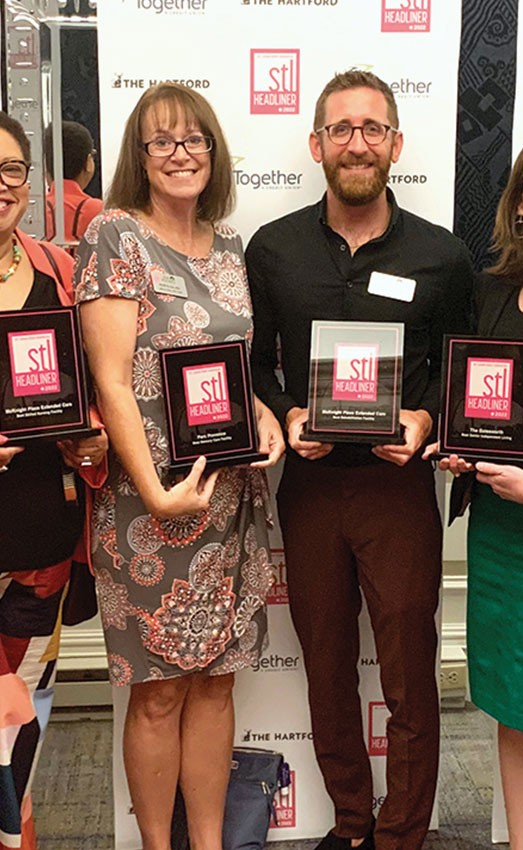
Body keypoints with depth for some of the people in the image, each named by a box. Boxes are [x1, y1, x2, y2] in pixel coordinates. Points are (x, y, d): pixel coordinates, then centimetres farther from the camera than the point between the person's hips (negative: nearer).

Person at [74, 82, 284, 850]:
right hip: (151, 504, -5)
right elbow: (111, 380, -12)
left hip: (234, 495, 6)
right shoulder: (114, 236, -6)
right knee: (158, 692, 7)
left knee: (215, 681, 14)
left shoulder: (228, 246, 12)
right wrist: (158, 492, -19)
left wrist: (264, 414, -1)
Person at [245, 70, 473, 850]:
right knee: (327, 669, 16)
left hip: (399, 486, -2)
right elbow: (252, 361, 9)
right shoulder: (272, 248, 3)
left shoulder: (442, 257, -1)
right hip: (309, 483, 2)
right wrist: (285, 415, -10)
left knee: (410, 681, 6)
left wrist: (424, 419, -13)